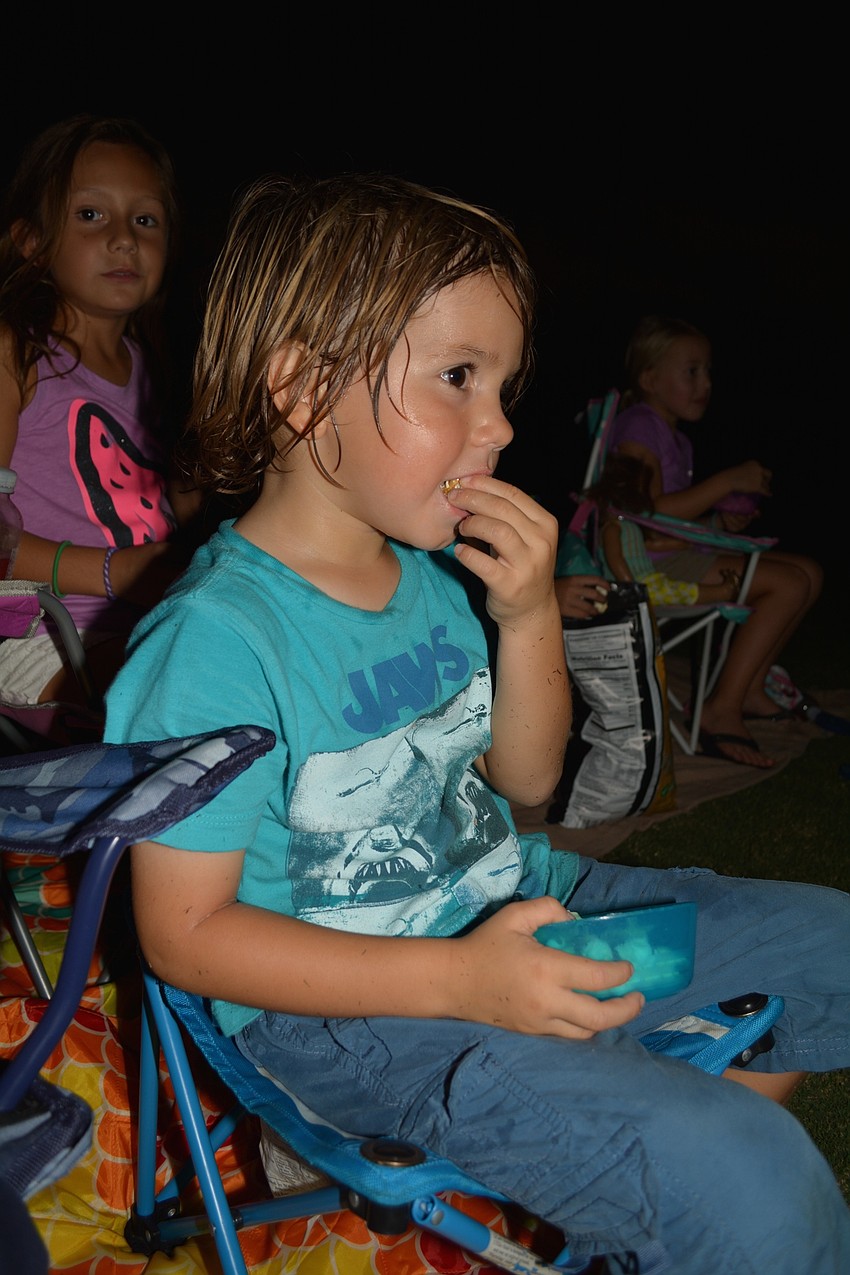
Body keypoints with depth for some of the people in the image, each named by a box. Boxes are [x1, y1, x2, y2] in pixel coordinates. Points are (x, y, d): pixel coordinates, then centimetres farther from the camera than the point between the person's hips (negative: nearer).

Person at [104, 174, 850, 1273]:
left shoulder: (439, 571, 1)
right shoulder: (215, 634, -22)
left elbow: (527, 780, 10)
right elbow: (184, 932, -19)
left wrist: (529, 617, -8)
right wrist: (458, 979, -26)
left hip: (514, 907, 8)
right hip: (342, 1004, -8)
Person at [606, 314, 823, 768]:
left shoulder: (676, 437, 20)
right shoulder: (637, 427, -11)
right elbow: (650, 512, -23)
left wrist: (721, 519, 4)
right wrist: (728, 481, -19)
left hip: (682, 550, 10)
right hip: (647, 562, -10)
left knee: (810, 572, 4)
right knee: (789, 584, -20)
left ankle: (750, 688, 6)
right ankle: (721, 711, -19)